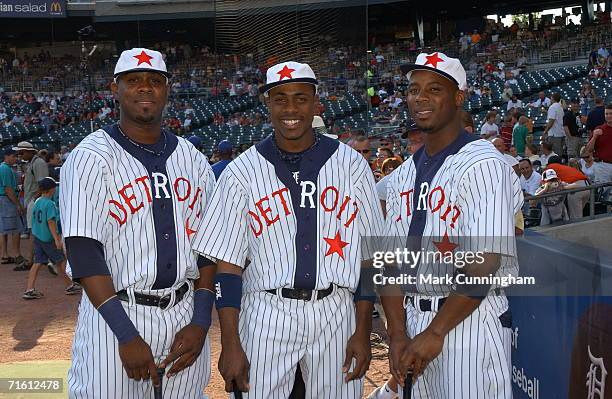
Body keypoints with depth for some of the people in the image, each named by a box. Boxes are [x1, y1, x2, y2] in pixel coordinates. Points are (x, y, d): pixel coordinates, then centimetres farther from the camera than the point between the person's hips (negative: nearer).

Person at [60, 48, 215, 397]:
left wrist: (200, 322, -2)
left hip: (185, 316, 4)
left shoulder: (194, 160, 8)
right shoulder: (91, 158, -6)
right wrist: (127, 335, -17)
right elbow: (84, 252, -12)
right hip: (115, 316, -4)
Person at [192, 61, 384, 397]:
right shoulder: (242, 172, 0)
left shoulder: (351, 165, 4)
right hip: (265, 316, -1)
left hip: (335, 313, 1)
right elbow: (227, 265, -1)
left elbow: (368, 255, 5)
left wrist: (363, 331, 1)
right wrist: (230, 344, -5)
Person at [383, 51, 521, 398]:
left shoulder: (482, 164, -11)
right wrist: (397, 333, -3)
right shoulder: (403, 175, 12)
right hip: (412, 320, 7)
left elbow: (485, 263, -18)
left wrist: (434, 333, -16)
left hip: (469, 322, -6)